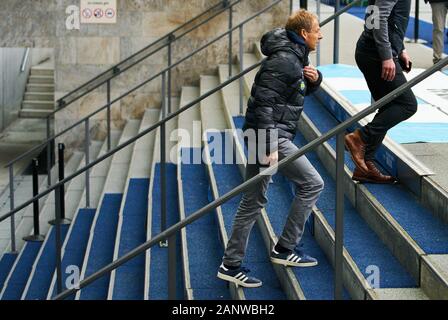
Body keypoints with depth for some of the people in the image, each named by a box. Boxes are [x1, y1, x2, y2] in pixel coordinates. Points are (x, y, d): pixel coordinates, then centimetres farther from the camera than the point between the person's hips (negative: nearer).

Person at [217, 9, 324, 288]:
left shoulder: (296, 57, 15)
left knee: (254, 202, 11)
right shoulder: (283, 60, -17)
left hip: (265, 135, 10)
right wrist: (270, 147, -26)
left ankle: (231, 265, 14)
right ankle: (285, 249, 4)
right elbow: (264, 101, -23)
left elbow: (305, 89, 30)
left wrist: (315, 78, 5)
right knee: (312, 184, -3)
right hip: (272, 135, -10)